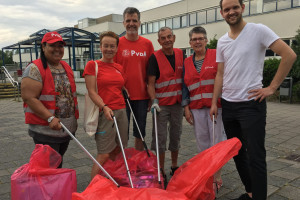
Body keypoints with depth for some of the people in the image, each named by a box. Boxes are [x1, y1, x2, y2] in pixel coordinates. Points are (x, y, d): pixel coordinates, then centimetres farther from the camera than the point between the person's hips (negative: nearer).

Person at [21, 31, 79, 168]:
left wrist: (74, 118, 16)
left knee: (58, 164, 20)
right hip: (45, 130, -7)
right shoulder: (34, 69, -12)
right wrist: (50, 118, -24)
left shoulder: (66, 67, 12)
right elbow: (29, 98, -18)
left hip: (67, 128, 7)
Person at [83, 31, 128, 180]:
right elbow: (92, 92, -9)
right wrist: (104, 107, -22)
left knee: (117, 151, 14)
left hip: (121, 111, 6)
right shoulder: (92, 65, -2)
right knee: (104, 155, -5)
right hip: (104, 113, -6)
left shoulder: (119, 67, 15)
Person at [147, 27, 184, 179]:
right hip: (161, 104, -4)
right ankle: (161, 170, 17)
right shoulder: (155, 57, -8)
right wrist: (154, 101, -23)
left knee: (176, 135, 14)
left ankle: (174, 166, 30)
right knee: (160, 137, 2)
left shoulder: (181, 54, 4)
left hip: (178, 102, 4)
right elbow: (150, 83, -10)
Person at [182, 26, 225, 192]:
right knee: (201, 142, 7)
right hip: (196, 108, 4)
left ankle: (217, 176, 13)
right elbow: (185, 86, 13)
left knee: (216, 141, -1)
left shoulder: (217, 55, 1)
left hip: (216, 106, -3)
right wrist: (186, 108, 5)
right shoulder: (187, 62, 13)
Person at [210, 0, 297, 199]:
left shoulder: (258, 30, -7)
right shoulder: (222, 42, 10)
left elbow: (289, 55, -11)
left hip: (251, 103, -6)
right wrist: (214, 102, 7)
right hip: (227, 105, 7)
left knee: (255, 156, -4)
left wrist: (271, 88, -13)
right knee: (236, 152, 15)